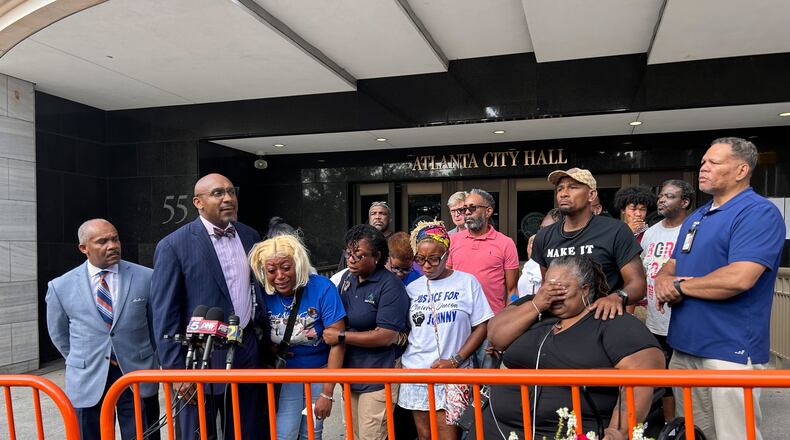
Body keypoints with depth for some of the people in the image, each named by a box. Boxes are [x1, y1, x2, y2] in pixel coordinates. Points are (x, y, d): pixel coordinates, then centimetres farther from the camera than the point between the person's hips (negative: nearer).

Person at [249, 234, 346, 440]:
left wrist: (327, 393, -18)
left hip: (319, 371, -1)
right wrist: (272, 352, -18)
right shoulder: (264, 295, -13)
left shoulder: (322, 288, -20)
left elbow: (337, 343, -19)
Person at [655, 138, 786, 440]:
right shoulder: (695, 217, 15)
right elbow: (670, 267, 20)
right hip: (685, 347, 8)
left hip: (730, 351, -8)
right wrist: (663, 282, -5)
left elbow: (739, 278, -25)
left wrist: (679, 286, -10)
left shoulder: (759, 213, -12)